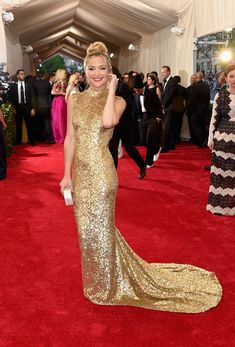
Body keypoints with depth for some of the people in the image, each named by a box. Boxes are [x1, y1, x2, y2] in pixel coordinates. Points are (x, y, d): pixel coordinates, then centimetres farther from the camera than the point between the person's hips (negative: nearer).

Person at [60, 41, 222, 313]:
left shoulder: (117, 101, -6)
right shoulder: (75, 100, 4)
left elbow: (108, 121, -29)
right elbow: (70, 138, 6)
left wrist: (111, 89, -16)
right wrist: (67, 174, 4)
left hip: (100, 173, -4)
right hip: (80, 173, 5)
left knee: (99, 228, 7)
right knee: (87, 228, 17)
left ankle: (106, 287, 30)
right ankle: (98, 279, 41)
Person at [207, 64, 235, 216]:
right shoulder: (220, 95, 0)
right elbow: (214, 118, 2)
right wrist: (211, 138, 0)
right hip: (223, 137, -1)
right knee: (221, 172, 7)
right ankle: (220, 203, 18)